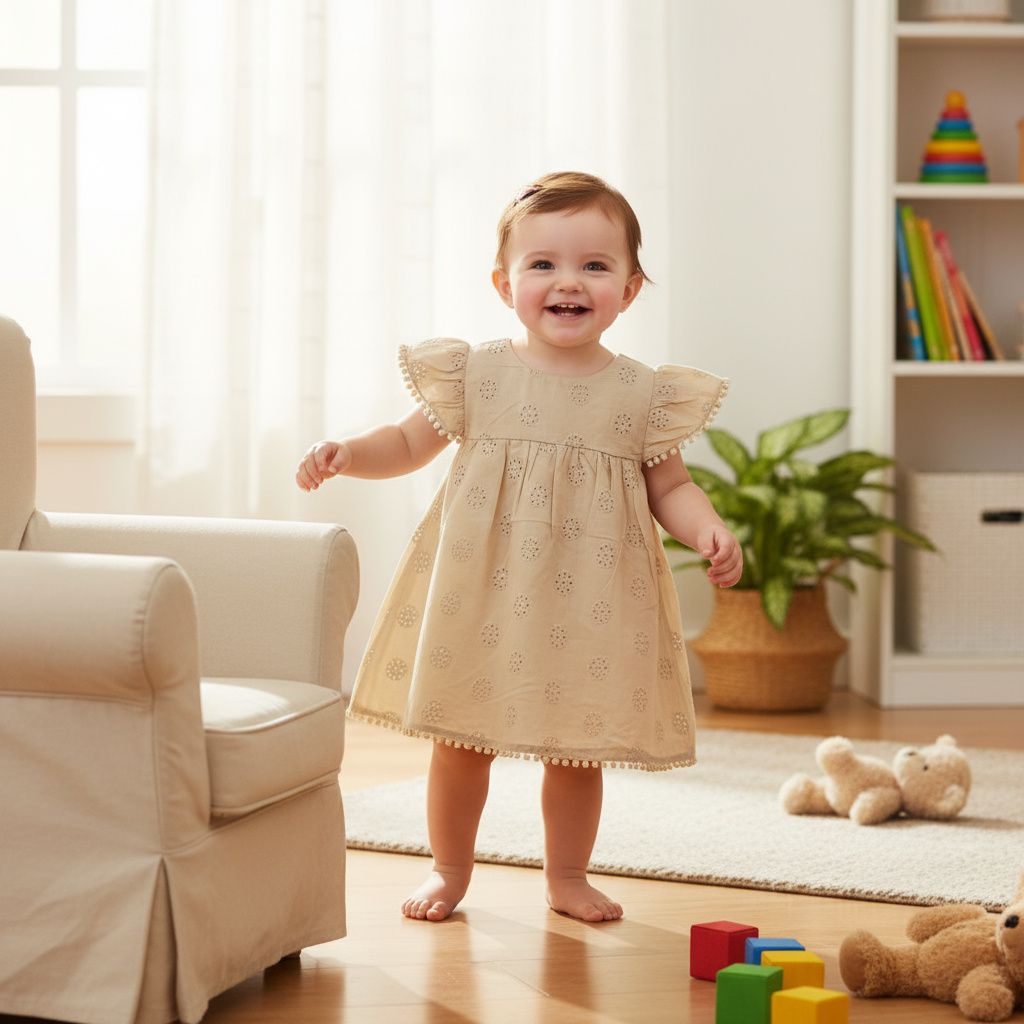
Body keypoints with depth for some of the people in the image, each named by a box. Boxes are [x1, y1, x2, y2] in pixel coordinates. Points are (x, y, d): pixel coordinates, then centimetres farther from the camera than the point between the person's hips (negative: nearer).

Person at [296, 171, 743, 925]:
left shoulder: (642, 394, -1)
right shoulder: (475, 374, -1)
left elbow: (669, 486, 4)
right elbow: (410, 444, 9)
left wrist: (709, 531, -14)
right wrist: (345, 454, -8)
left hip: (589, 603, 0)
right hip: (481, 595, 0)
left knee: (577, 746, 10)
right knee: (460, 738, 9)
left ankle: (567, 876, 29)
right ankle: (450, 871, 27)